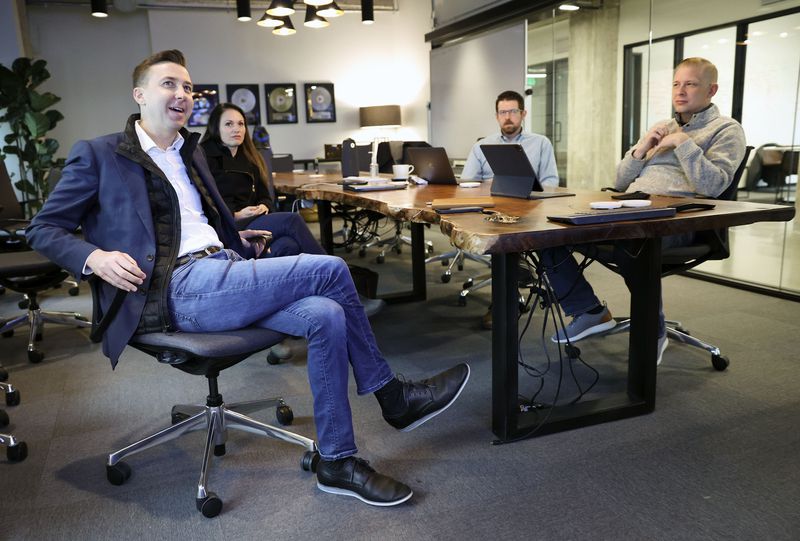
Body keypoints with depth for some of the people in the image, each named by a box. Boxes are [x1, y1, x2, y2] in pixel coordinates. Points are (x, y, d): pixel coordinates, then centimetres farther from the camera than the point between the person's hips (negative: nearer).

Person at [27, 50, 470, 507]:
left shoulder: (191, 152, 24)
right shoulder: (99, 155, 4)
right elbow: (45, 229, 4)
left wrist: (238, 239, 17)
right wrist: (95, 257, -15)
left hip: (223, 272, 7)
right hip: (178, 290, -7)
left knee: (325, 316, -20)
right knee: (329, 269, -20)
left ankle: (338, 462, -7)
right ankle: (393, 397, -7)